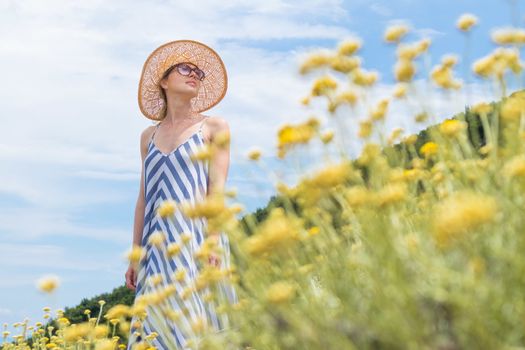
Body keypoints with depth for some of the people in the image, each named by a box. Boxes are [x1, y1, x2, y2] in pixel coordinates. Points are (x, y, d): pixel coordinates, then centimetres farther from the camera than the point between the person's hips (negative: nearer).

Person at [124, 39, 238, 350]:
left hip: (196, 235, -4)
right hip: (158, 243, 4)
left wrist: (214, 240, -14)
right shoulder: (149, 136, 18)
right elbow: (145, 197, 17)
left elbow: (218, 187, -2)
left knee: (196, 320, -11)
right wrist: (136, 254, 12)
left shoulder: (214, 127, 8)